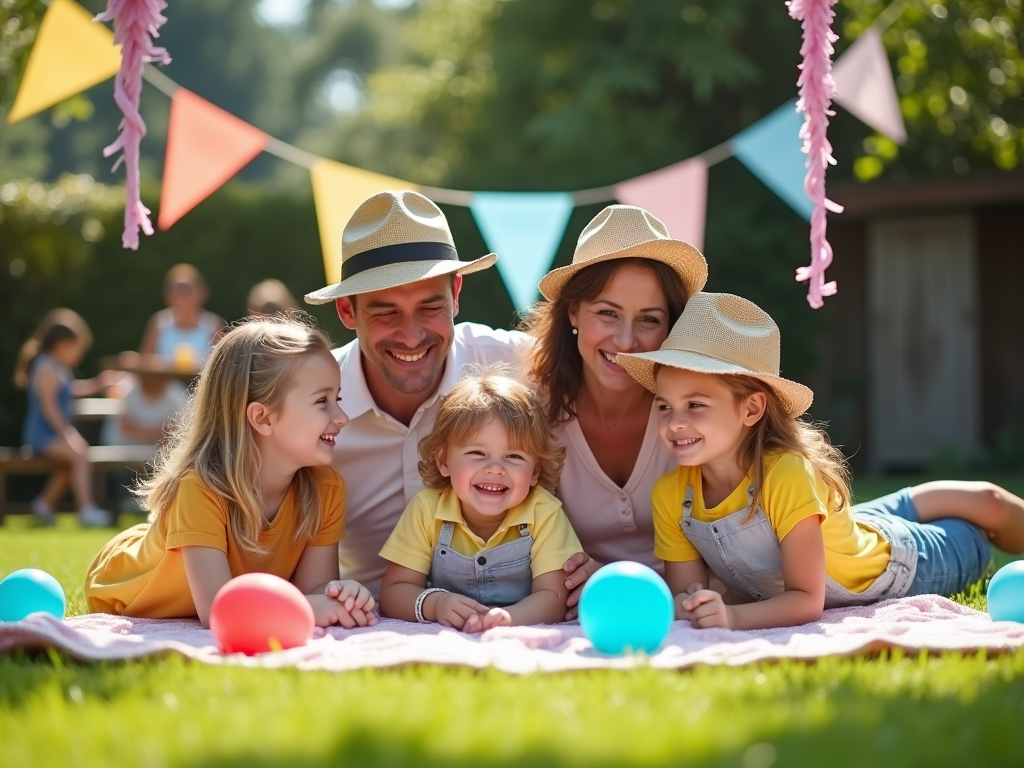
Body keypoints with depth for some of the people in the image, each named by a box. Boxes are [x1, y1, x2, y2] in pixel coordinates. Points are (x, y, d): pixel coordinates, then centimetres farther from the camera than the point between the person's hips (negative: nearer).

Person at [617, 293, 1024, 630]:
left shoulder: (787, 475, -45)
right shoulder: (670, 495, -30)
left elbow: (808, 601, -41)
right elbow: (683, 590, -21)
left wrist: (731, 615, -57)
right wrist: (687, 606, -45)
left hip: (892, 566, -3)